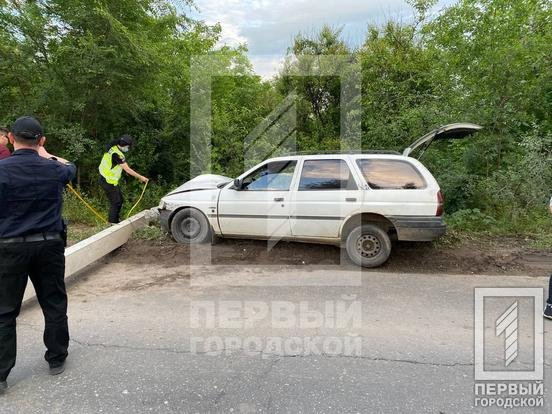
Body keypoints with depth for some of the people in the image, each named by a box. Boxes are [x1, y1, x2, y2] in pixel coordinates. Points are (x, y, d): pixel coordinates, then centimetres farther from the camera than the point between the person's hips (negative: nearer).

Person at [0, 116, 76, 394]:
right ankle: (56, 360, 26)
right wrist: (44, 154, 36)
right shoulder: (53, 169, -1)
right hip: (49, 245, 2)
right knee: (54, 305, 13)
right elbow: (71, 168, 23)